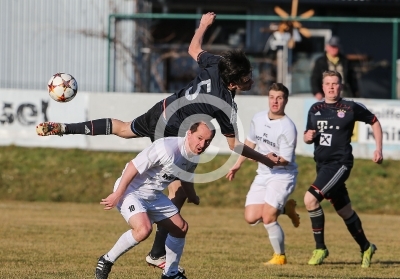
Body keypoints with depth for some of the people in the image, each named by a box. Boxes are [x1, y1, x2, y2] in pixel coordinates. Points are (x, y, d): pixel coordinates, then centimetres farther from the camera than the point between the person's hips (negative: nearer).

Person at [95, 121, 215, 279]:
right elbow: (134, 166, -26)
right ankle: (107, 261, -12)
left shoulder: (194, 157, -1)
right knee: (144, 229, -31)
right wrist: (117, 195, -23)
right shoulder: (168, 148, -29)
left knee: (181, 228, 12)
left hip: (154, 195, 9)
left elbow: (186, 179, 22)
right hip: (130, 190, -9)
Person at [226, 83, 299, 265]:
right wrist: (237, 165, 23)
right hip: (262, 175, 7)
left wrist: (276, 160, -40)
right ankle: (285, 208, 25)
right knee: (251, 218, -2)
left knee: (268, 218, -17)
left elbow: (286, 160, -20)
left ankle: (280, 256, 6)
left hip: (282, 176, -7)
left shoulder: (287, 128, -18)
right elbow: (250, 143, 19)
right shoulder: (258, 119, 2)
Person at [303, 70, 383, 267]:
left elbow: (374, 122, 7)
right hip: (322, 164, 6)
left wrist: (378, 149, 2)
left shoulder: (351, 108, -5)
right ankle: (366, 248, 34)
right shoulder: (315, 109, 8)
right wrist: (308, 137, -6)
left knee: (310, 198, -22)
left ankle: (320, 248, -10)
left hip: (340, 163, -6)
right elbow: (307, 137, 18)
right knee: (345, 211, 15)